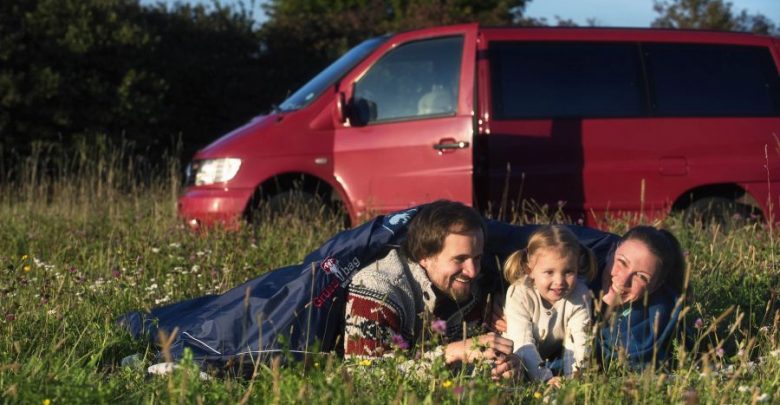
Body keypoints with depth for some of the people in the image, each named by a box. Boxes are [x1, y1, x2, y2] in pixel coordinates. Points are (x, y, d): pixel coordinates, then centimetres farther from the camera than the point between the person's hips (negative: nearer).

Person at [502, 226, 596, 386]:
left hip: (557, 358, 2)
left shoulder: (580, 296, -22)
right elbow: (522, 343, -35)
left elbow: (581, 341, -30)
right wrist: (545, 378, -49)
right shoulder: (519, 295, -29)